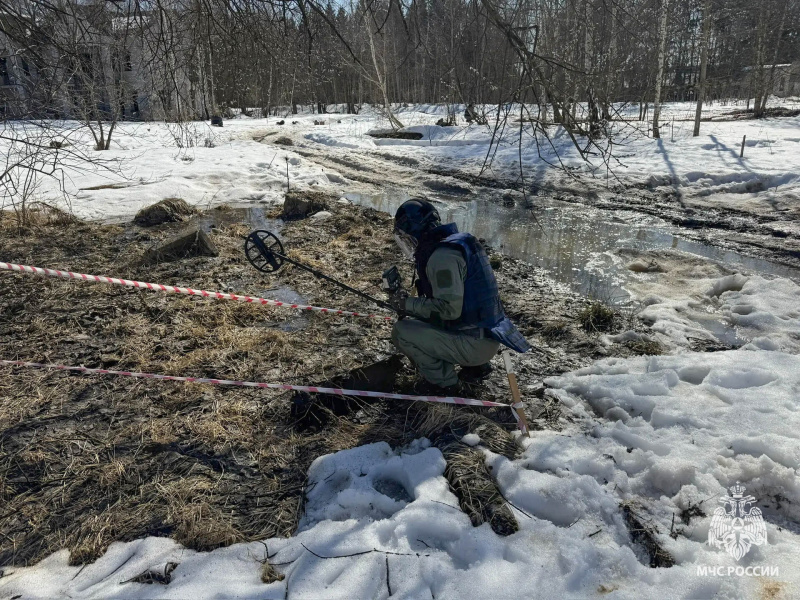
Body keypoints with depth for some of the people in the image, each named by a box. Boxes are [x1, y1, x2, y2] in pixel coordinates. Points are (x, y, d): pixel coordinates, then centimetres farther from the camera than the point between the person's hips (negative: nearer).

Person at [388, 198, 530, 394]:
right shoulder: (454, 241, 12)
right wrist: (409, 301, 10)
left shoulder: (442, 255, -19)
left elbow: (449, 309, -25)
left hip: (475, 343, -10)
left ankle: (445, 382, 1)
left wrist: (407, 304, -13)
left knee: (401, 332, -10)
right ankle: (476, 366, 19)